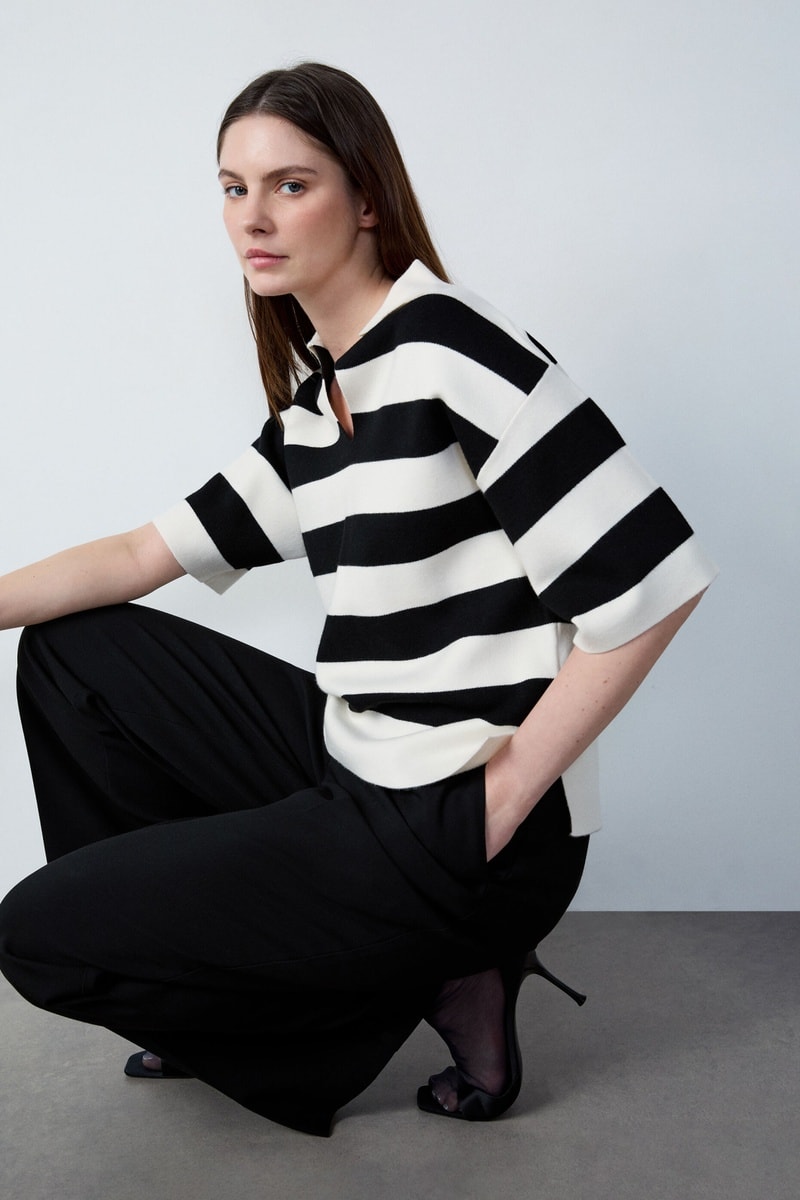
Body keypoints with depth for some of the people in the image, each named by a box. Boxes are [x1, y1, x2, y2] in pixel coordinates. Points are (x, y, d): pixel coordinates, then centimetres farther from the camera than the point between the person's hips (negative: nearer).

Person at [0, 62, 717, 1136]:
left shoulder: (444, 345, -16)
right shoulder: (311, 399, 10)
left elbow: (651, 577, -22)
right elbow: (152, 553, 15)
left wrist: (507, 796, -16)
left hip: (462, 831, -8)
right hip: (356, 768, 9)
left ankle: (437, 984, 3)